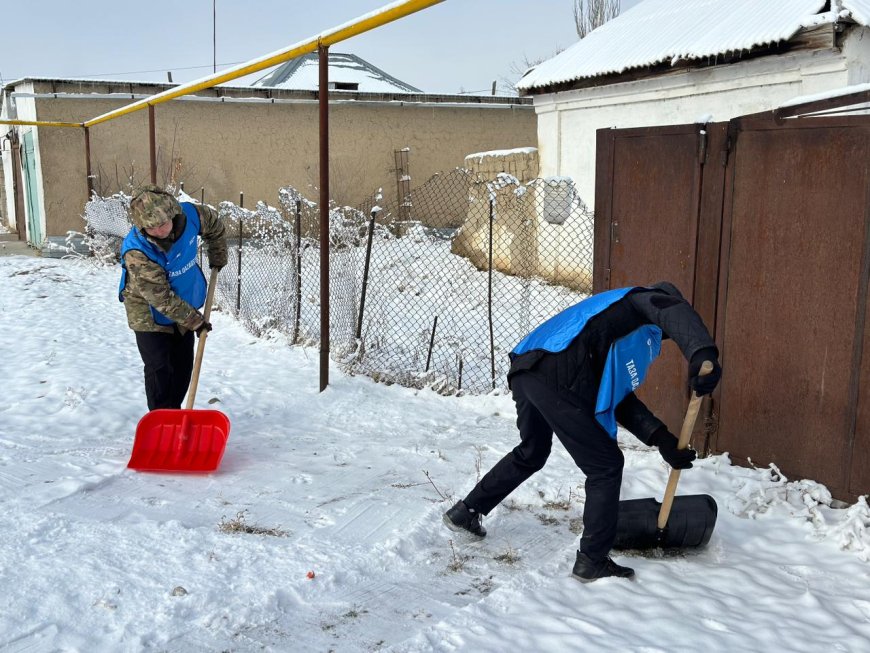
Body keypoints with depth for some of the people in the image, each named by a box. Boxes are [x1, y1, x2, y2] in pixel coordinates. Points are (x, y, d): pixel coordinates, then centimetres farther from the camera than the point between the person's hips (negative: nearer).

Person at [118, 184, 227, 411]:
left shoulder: (189, 215, -21)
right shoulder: (136, 252, -35)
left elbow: (215, 225, 5)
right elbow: (162, 298, -28)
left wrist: (218, 258, 12)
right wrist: (195, 321, -22)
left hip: (183, 306, 6)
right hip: (149, 312, -5)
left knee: (183, 365, 13)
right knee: (159, 369, -10)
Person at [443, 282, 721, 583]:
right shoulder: (645, 299, 15)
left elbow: (619, 397, 26)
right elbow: (676, 311, -13)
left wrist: (660, 437, 15)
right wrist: (703, 353, -30)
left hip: (524, 371, 10)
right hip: (557, 379, -10)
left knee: (531, 453, 32)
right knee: (606, 465, 4)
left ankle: (466, 511, 44)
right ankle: (592, 561, 13)